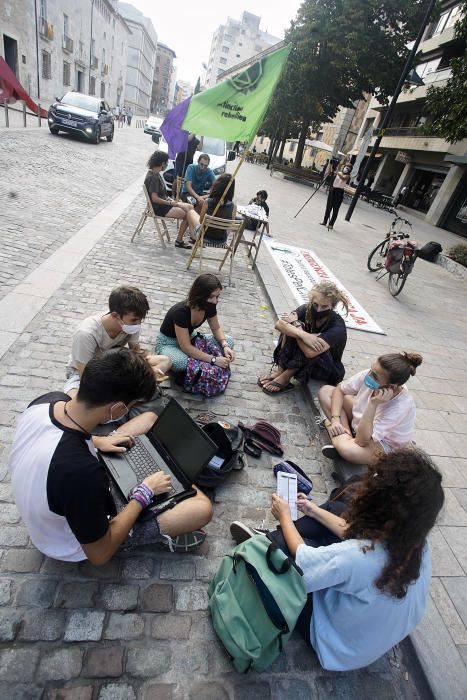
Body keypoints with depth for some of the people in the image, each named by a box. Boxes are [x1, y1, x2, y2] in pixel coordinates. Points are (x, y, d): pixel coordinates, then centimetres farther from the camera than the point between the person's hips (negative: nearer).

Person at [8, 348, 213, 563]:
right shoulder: (82, 472, -44)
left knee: (150, 417, 7)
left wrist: (96, 441, -4)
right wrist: (145, 493, -17)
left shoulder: (50, 399, -22)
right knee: (202, 508, -14)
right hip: (79, 541, -7)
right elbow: (100, 554, -25)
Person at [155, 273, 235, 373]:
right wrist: (213, 360, -37)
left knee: (228, 341, -10)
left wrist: (225, 346, -21)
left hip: (190, 338, 6)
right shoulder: (181, 311, -35)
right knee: (180, 361, -41)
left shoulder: (209, 306, -16)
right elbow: (186, 347, -34)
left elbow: (216, 329, -1)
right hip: (168, 343, -6)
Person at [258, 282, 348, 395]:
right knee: (291, 330, -19)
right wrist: (302, 334, -43)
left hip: (329, 370, -4)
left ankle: (285, 378, -15)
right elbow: (278, 324, -27)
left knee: (311, 348, -34)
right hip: (301, 361, 4)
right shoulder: (307, 309, -15)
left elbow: (310, 352, -41)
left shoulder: (337, 327, -28)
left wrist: (295, 323, -29)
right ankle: (280, 370, -15)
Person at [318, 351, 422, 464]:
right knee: (325, 391, -7)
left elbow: (362, 441, -35)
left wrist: (373, 404, -44)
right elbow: (339, 390, -5)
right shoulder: (368, 375, -25)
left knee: (347, 449, -40)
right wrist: (335, 419, -19)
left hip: (383, 445, -6)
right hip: (359, 421, 7)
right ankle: (347, 437, -11)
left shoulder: (400, 407, -36)